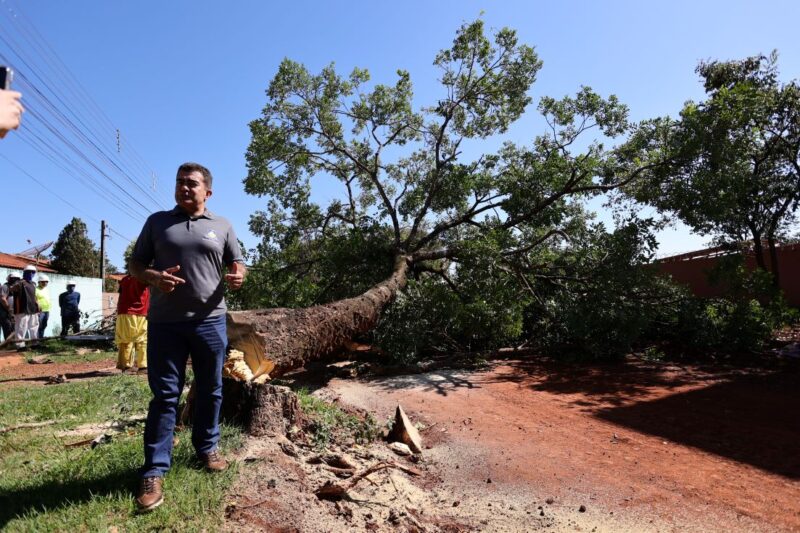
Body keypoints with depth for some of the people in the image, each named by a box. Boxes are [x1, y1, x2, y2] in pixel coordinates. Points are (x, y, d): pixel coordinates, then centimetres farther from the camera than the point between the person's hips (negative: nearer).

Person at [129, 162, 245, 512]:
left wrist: (238, 276, -13)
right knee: (164, 394, 3)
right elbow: (135, 264, 9)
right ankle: (154, 471, 11)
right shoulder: (157, 221, 8)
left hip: (210, 322, 1)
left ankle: (207, 448, 30)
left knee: (210, 390, 11)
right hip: (165, 323, -1)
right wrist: (154, 277, -13)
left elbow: (237, 264, 12)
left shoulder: (222, 226, 9)